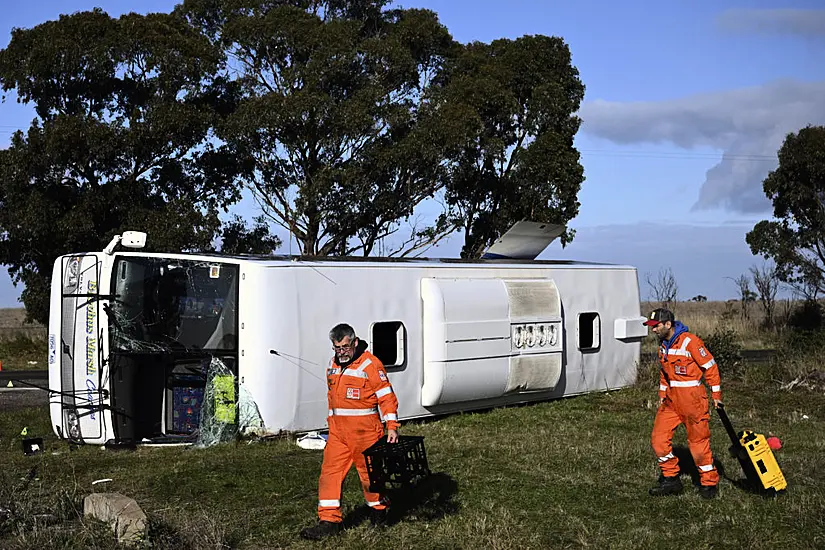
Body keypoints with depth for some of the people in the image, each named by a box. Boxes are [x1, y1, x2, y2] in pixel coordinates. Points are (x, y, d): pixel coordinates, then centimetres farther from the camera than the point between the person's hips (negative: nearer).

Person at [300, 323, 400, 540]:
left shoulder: (370, 364, -10)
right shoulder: (333, 365, 13)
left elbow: (387, 396, -12)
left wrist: (392, 426, -17)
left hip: (364, 430, -6)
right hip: (338, 430, 6)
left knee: (370, 471, 6)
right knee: (330, 472, -1)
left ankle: (378, 511, 30)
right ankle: (329, 520, 1)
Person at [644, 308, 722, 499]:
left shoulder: (690, 341, -15)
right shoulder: (663, 345, 10)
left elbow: (710, 366, -10)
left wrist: (716, 394, -7)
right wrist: (662, 393, 18)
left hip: (692, 398, -8)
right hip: (671, 398, 8)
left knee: (698, 441, -1)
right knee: (659, 438, 1)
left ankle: (709, 483, 13)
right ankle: (671, 479, 12)